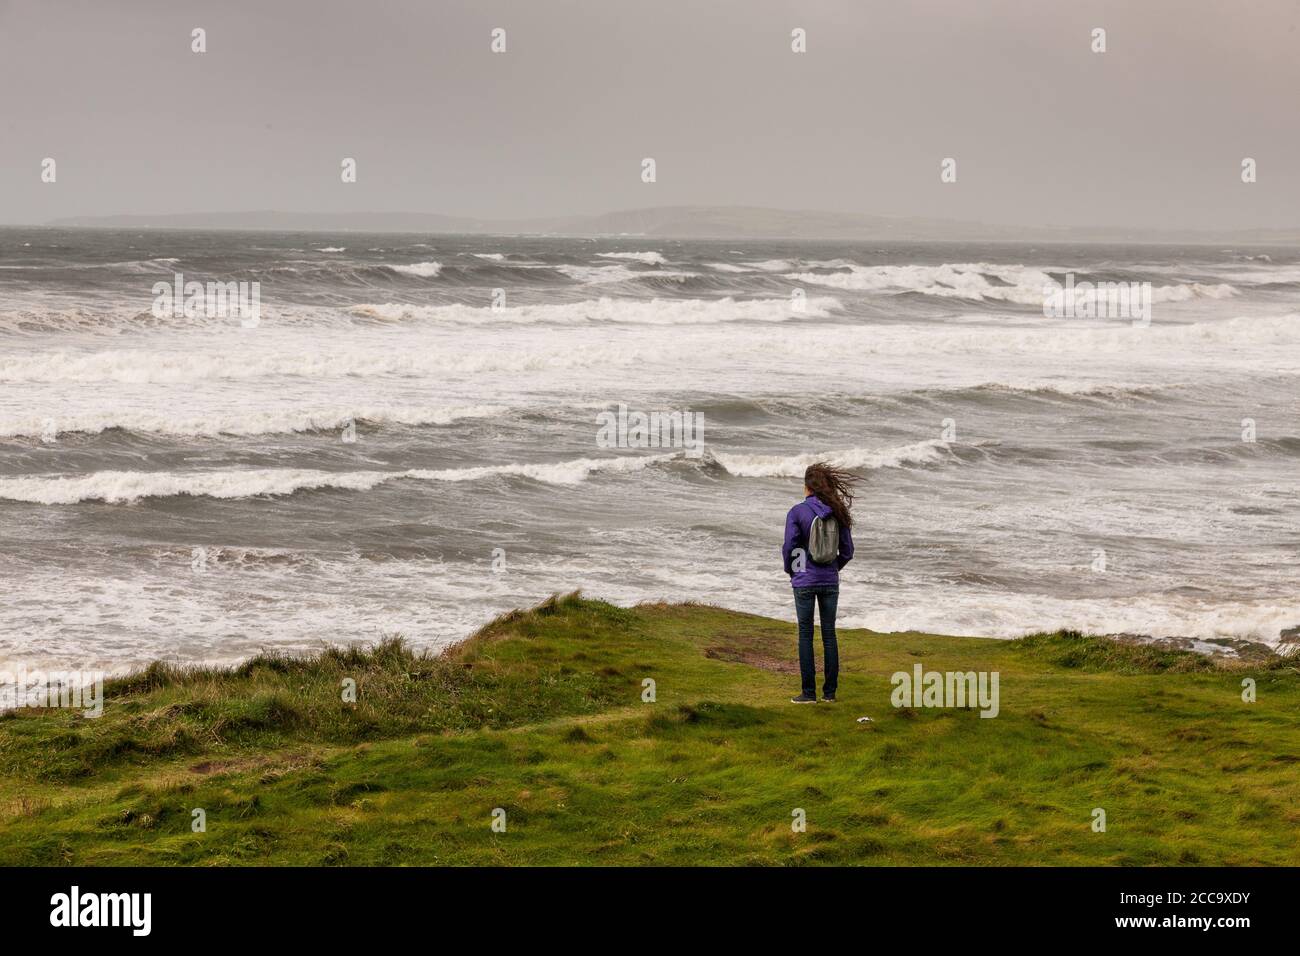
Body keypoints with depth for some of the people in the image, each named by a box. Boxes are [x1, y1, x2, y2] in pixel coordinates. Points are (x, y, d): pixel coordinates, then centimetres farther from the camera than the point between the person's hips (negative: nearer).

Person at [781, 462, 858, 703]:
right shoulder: (837, 513, 0)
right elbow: (847, 551, 2)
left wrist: (790, 571, 7)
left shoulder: (797, 512, -11)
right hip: (830, 581, 3)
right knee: (829, 634, 9)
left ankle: (809, 692, 3)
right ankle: (830, 691, 12)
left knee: (805, 635, 3)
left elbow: (789, 547, -11)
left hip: (805, 582, -3)